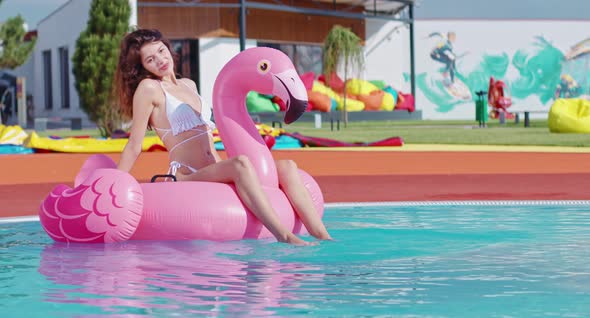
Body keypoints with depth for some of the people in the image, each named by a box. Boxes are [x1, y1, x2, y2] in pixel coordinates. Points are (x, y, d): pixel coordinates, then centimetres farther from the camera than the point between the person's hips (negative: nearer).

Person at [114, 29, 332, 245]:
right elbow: (134, 146, -1)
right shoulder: (148, 88, -1)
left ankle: (322, 236, -21)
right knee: (241, 164, -35)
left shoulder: (189, 85, 21)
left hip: (215, 172, 8)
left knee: (287, 167, -6)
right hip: (187, 178, -8)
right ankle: (284, 237, -43)